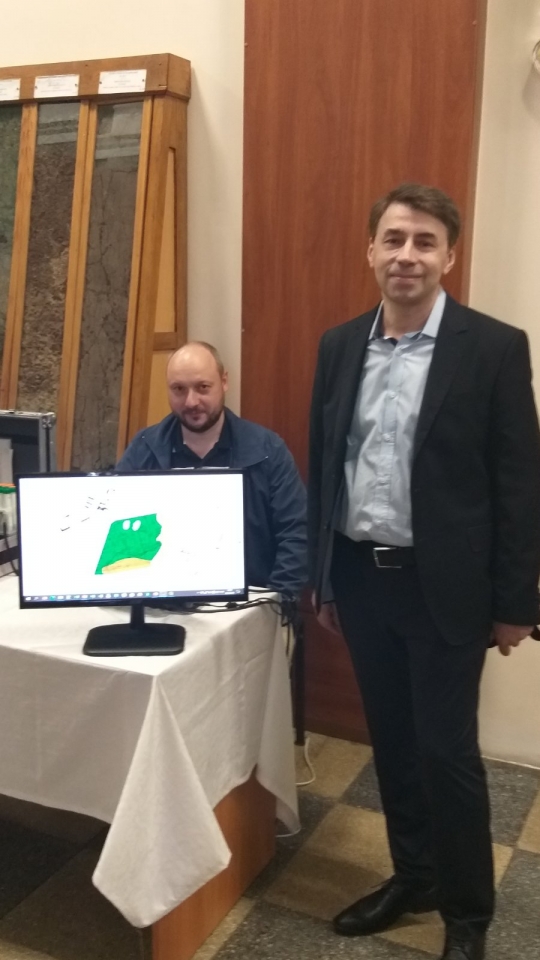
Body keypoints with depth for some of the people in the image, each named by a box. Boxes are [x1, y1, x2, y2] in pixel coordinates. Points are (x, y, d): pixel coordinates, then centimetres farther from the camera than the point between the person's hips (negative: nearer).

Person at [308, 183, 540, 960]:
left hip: (443, 585, -4)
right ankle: (412, 877, 38)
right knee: (391, 741, 17)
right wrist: (321, 576, 11)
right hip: (360, 575, 5)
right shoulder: (340, 346, 5)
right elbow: (323, 465, 10)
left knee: (447, 750, 5)